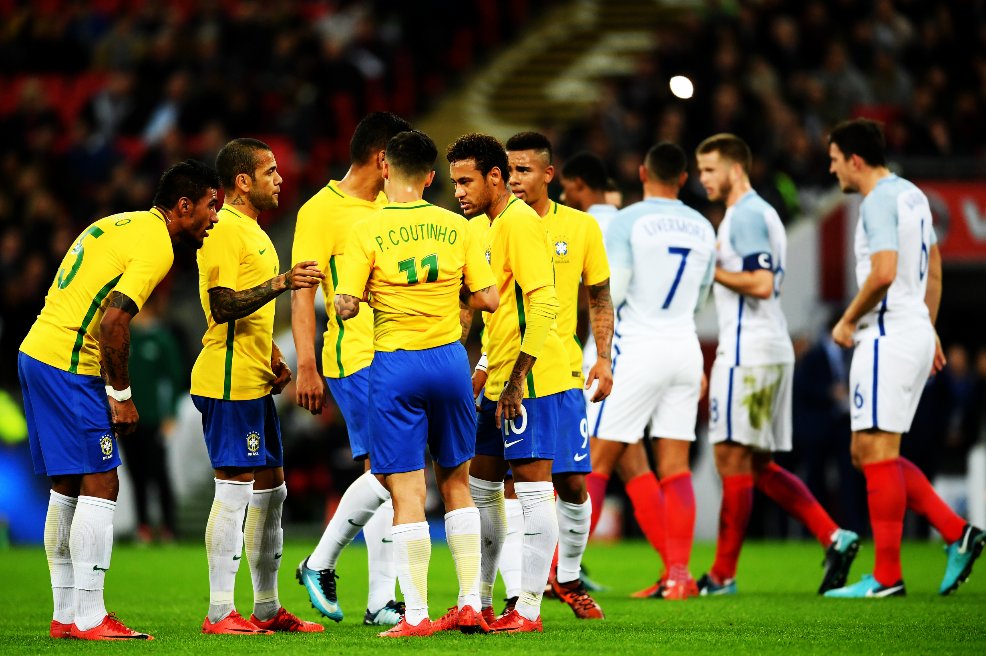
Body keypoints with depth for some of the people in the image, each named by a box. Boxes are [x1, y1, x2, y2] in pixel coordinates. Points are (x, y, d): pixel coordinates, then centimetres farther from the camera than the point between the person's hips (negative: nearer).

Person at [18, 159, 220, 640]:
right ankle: (88, 619, -7)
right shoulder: (155, 247, -12)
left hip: (36, 353, 10)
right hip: (68, 366, -10)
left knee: (68, 486, 13)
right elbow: (112, 320, -21)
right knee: (100, 484, -6)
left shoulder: (119, 224, 17)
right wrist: (120, 395, -13)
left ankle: (66, 616, 16)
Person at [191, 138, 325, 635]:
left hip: (254, 382, 10)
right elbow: (223, 305, -22)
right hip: (230, 381, -10)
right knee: (235, 487, -9)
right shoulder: (224, 231, -12)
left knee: (270, 489, 12)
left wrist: (272, 357, 15)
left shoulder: (251, 231, 19)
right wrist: (280, 283, -30)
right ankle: (220, 612, -7)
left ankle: (267, 608, 18)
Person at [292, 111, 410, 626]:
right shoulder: (322, 210, -7)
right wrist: (305, 367, -18)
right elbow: (302, 293, -11)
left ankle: (381, 602, 7)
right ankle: (320, 563, 3)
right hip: (354, 358, -8)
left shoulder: (388, 208, 16)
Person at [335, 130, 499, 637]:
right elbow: (488, 299, 1)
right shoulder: (457, 228, 1)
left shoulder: (367, 232, -8)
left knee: (407, 492, -2)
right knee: (456, 483, 16)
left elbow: (346, 307, -10)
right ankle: (470, 605, 15)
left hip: (395, 365, -3)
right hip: (449, 359, 3)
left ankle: (416, 614, -5)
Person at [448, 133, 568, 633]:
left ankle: (529, 608, -3)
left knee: (532, 485, -6)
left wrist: (518, 377, -24)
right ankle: (480, 601, 21)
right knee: (480, 485, 13)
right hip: (498, 380, 10)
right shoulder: (483, 225, 17)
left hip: (530, 379, -10)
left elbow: (544, 302, -21)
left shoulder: (520, 222, -14)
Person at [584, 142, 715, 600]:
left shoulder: (627, 221, -9)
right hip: (685, 349, 5)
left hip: (638, 350, -5)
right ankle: (678, 574, -2)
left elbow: (611, 292, -14)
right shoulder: (703, 228, 9)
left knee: (597, 461, 0)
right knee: (675, 466, 5)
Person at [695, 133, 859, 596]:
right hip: (770, 350, 10)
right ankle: (833, 538, 2)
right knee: (759, 467, 11)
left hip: (747, 352, -10)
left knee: (732, 460, -6)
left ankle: (723, 575, -3)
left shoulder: (746, 215, -12)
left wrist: (711, 268, -12)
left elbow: (762, 284, -22)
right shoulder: (759, 212, 20)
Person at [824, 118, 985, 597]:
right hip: (915, 333, 10)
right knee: (868, 453, 12)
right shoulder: (912, 196, 17)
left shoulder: (879, 201, -13)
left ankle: (886, 576, -6)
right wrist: (929, 331, 26)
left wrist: (847, 321, -12)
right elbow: (933, 270, 23)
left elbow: (884, 272, -24)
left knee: (876, 451, -7)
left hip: (887, 338, -10)